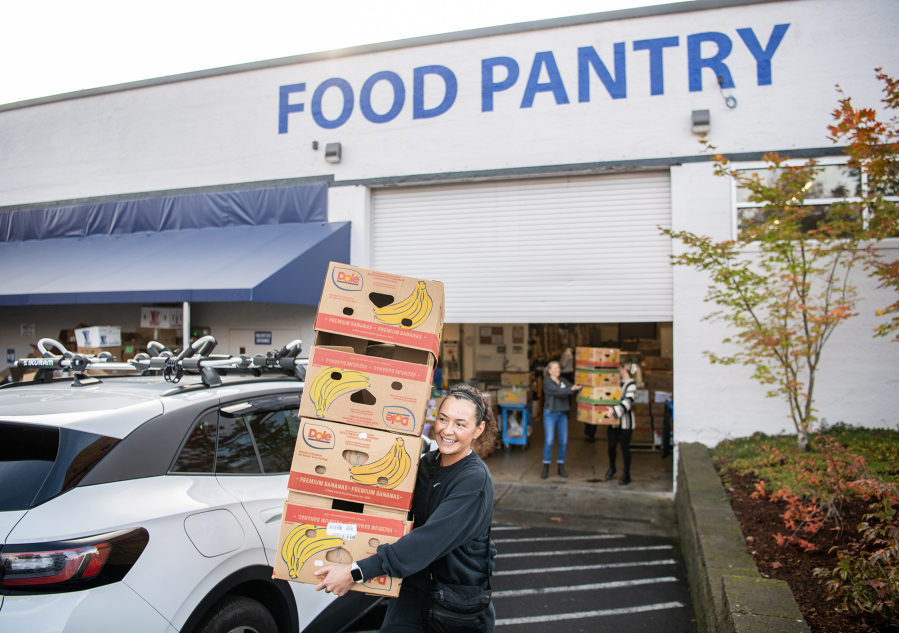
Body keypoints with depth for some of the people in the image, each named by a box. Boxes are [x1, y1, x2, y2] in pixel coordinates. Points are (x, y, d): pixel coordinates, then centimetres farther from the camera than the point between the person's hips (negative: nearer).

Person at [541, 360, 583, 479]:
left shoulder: (563, 381, 10)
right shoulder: (547, 381, -6)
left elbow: (573, 387, -4)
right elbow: (558, 392, -21)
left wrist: (579, 387, -26)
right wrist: (571, 389, -33)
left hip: (562, 414, 5)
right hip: (550, 413, -5)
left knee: (563, 441, 5)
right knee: (549, 441, -8)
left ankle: (561, 467, 16)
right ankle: (546, 468, 2)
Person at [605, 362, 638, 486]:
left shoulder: (631, 384, -12)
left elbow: (628, 401, -24)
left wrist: (615, 410, -34)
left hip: (626, 420, -6)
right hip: (614, 420, 6)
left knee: (625, 447, 2)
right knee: (611, 446, 10)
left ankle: (626, 475, 16)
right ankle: (611, 468, 33)